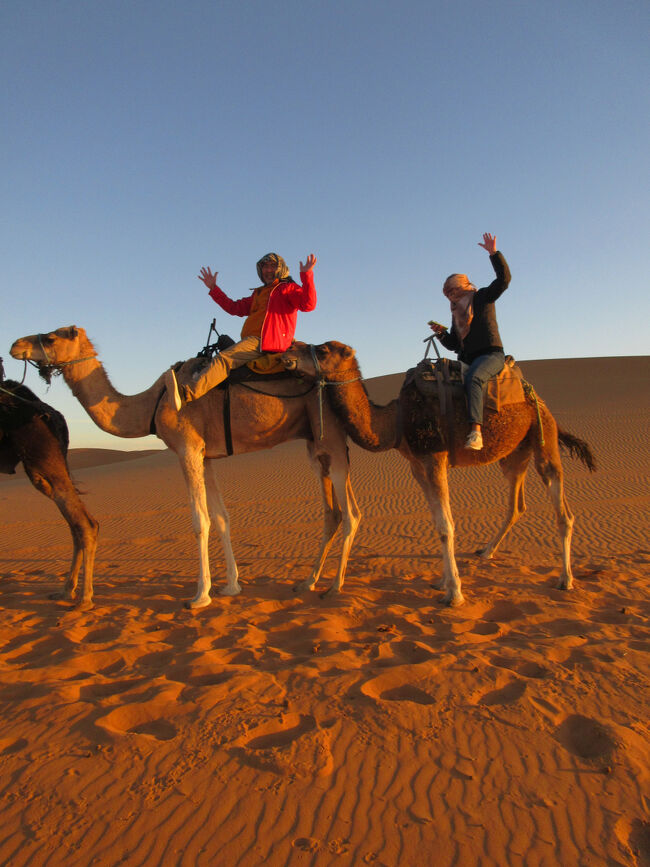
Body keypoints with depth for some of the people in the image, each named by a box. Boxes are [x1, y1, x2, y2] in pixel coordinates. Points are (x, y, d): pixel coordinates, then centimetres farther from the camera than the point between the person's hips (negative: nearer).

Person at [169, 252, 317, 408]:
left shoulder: (288, 288, 8)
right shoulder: (258, 293, 32)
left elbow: (308, 304, -10)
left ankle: (186, 392, -45)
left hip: (266, 342, -10)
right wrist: (213, 288, 30)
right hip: (250, 340, 10)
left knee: (224, 359, -29)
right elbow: (235, 308, 33)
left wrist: (306, 275, -21)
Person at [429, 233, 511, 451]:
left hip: (491, 354, -7)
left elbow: (504, 278, -6)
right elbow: (453, 344, 22)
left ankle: (476, 431, -51)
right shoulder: (456, 314, 22)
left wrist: (494, 253, -13)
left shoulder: (483, 297, 7)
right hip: (467, 359, 8)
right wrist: (442, 333, 2)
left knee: (473, 378, -37)